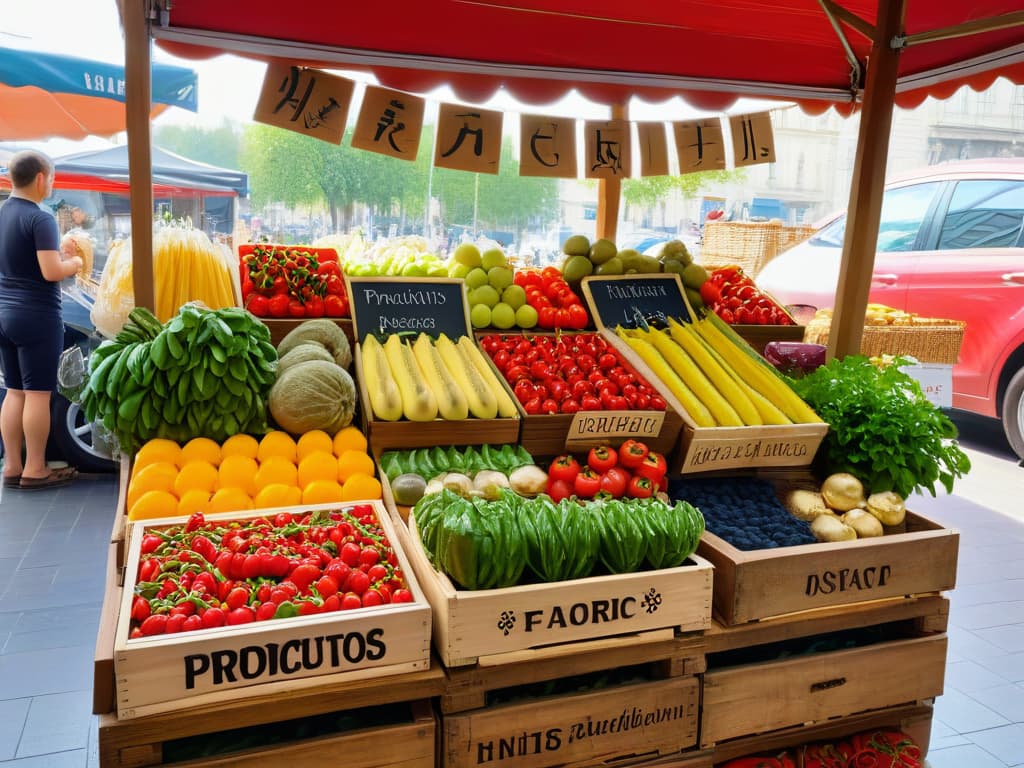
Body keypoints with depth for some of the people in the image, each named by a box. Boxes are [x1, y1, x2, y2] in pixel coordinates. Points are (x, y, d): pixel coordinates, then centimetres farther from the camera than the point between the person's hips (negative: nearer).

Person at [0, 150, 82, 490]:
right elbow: (51, 272, -20)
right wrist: (74, 262, -1)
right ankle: (35, 470, 6)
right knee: (37, 393, -1)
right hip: (37, 315, -8)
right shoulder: (40, 219, -14)